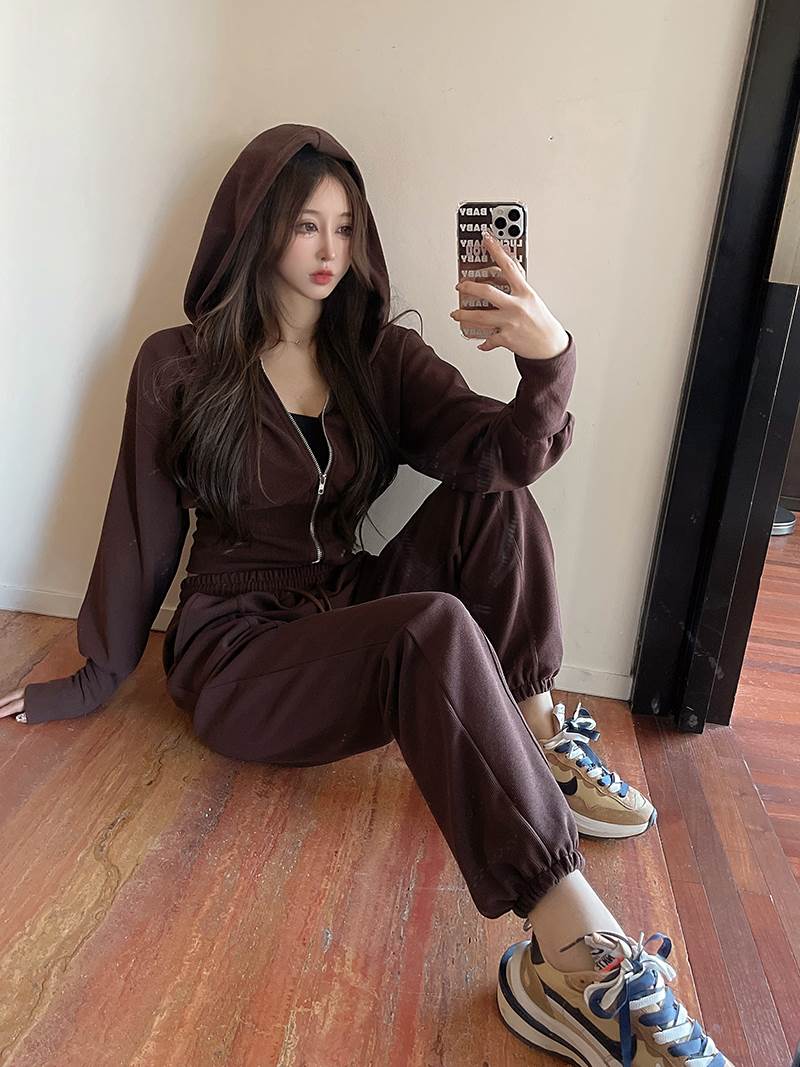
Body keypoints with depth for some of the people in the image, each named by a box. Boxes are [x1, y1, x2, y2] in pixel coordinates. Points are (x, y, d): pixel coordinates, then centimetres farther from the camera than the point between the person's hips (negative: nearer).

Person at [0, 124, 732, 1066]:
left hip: (350, 614, 4)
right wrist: (94, 681, 7)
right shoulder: (178, 367, -3)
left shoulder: (381, 355, 4)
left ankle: (540, 740, -15)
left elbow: (503, 453, -12)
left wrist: (549, 362, -33)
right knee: (436, 630, -35)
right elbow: (142, 533, 1)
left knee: (493, 497, -19)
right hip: (237, 653, -4)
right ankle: (576, 948, -36)